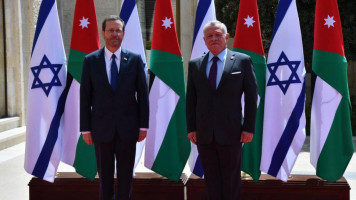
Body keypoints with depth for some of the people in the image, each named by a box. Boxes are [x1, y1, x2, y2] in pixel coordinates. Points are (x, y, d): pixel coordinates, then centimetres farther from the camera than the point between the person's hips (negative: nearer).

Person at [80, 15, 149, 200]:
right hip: (102, 128, 0)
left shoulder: (134, 59, 2)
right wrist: (86, 128, -2)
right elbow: (85, 97, 2)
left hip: (127, 128, 0)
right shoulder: (90, 60, 2)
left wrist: (143, 125, -1)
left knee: (126, 176, 9)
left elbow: (143, 94, 3)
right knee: (105, 176, 8)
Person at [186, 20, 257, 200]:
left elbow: (251, 96, 1)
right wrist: (191, 128, 3)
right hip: (204, 134, 3)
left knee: (231, 179, 6)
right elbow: (190, 99, 10)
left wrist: (249, 128, -5)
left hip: (230, 133, -2)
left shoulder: (242, 61, 2)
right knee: (211, 179, 9)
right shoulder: (194, 64, 9)